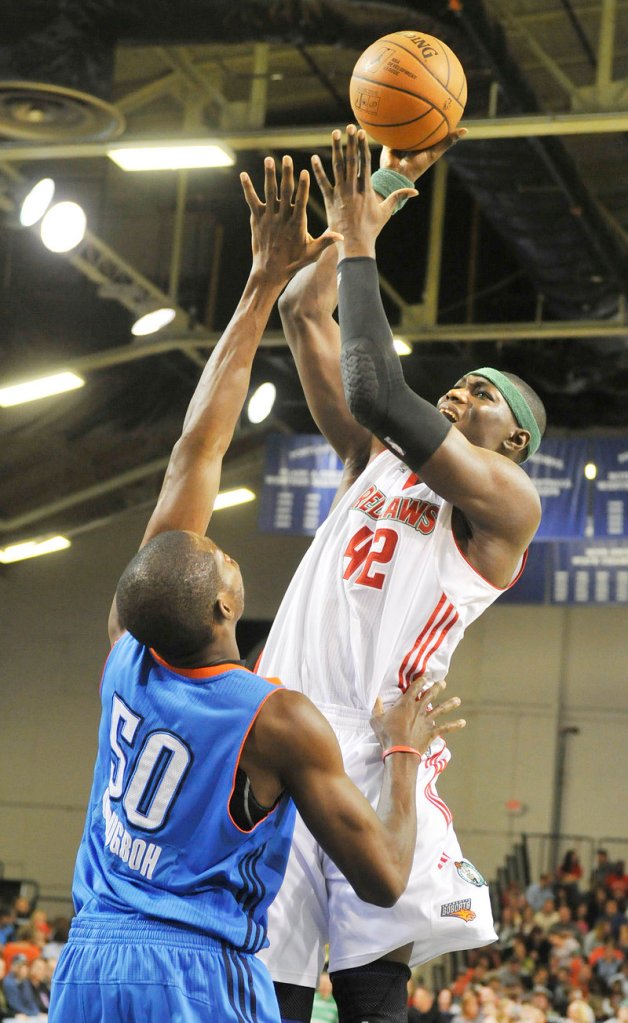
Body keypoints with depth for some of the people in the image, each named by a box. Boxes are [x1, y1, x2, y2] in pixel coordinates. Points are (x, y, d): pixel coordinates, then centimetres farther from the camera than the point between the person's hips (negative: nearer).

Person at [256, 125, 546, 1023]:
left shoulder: (508, 503, 3)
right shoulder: (375, 460, 24)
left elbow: (379, 392, -10)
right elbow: (305, 314, 23)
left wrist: (360, 243, -3)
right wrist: (379, 198, 21)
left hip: (372, 746, -5)